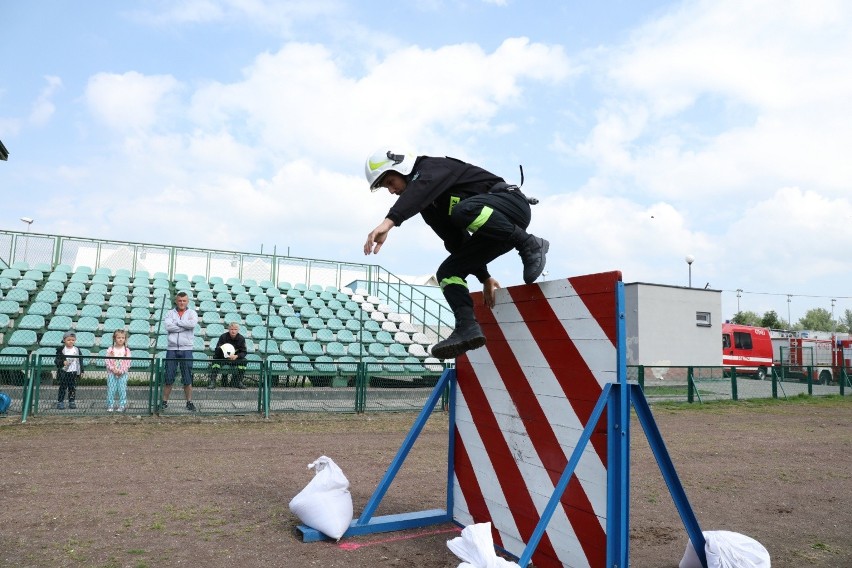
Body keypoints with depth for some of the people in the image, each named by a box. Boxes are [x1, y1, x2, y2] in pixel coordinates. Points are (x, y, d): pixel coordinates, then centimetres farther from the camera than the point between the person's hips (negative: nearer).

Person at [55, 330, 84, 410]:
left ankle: (72, 402, 14)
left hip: (73, 372, 3)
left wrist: (81, 371, 8)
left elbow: (80, 361, 10)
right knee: (62, 387, 1)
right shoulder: (61, 349, -3)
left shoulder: (77, 349, 5)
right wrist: (63, 362, -25)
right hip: (63, 372, -2)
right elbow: (57, 360, -5)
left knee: (72, 388, 6)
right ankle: (60, 402, 8)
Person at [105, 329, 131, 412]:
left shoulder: (126, 350, 1)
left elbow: (128, 362, -2)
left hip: (123, 374, 0)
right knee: (111, 389, 1)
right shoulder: (111, 349, 1)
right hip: (112, 373, 0)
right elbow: (108, 361, -3)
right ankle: (110, 406, 10)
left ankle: (122, 406, 10)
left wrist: (122, 371, -13)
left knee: (122, 390, 2)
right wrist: (113, 369, -15)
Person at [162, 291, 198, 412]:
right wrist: (185, 326, -10)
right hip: (172, 348, 1)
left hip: (186, 349, -1)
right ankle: (164, 401, 14)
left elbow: (192, 324, -16)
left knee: (187, 378, 2)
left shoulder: (192, 313, 7)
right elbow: (168, 326, -10)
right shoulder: (170, 313, 9)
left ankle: (189, 402, 10)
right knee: (168, 378, 4)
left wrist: (177, 322, -7)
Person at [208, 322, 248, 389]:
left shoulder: (241, 338, -6)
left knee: (243, 361, -27)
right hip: (222, 358, 0)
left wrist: (236, 356, -29)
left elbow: (244, 352, -9)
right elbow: (217, 350, -9)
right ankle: (212, 381, -32)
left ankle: (238, 381, -18)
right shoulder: (223, 337, -7)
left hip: (236, 358, 1)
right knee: (215, 360, -30)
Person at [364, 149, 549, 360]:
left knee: (463, 211, -37)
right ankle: (467, 327, -17)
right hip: (492, 228, 9)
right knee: (447, 273, -1)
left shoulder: (433, 166, -8)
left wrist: (389, 221, -48)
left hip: (511, 202, -9)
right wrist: (483, 277, 15)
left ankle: (529, 245, -22)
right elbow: (456, 240, 18)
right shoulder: (427, 206, 17)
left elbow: (421, 188, -33)